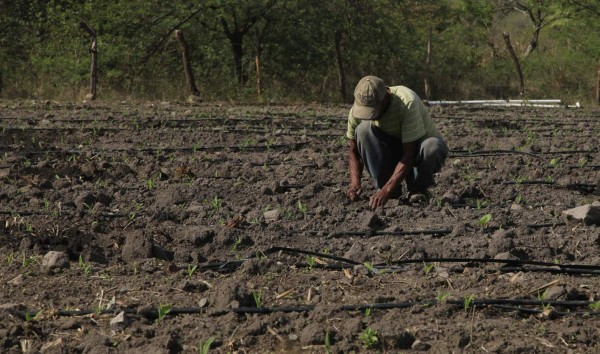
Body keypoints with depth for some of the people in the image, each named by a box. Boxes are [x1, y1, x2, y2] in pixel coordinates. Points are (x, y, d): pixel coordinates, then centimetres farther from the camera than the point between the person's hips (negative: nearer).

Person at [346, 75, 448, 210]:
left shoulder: (407, 103, -34)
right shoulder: (358, 108, -18)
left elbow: (410, 154, -34)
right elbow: (354, 150, -5)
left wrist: (386, 190, -40)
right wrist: (355, 183, -24)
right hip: (393, 149, 4)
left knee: (432, 146, -39)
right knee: (363, 130, -26)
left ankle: (418, 189, -9)